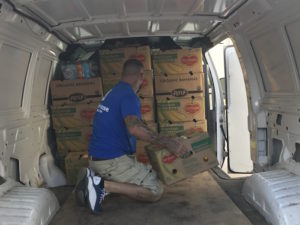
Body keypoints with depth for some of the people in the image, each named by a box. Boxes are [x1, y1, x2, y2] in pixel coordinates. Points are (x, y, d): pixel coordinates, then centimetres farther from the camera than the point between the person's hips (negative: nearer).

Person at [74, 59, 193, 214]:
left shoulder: (113, 92, 15)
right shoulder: (129, 95, -15)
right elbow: (134, 127, -35)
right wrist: (168, 143, -34)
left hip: (95, 157, 9)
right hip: (112, 160, -9)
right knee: (156, 191, -5)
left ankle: (95, 179, 6)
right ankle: (103, 185, -14)